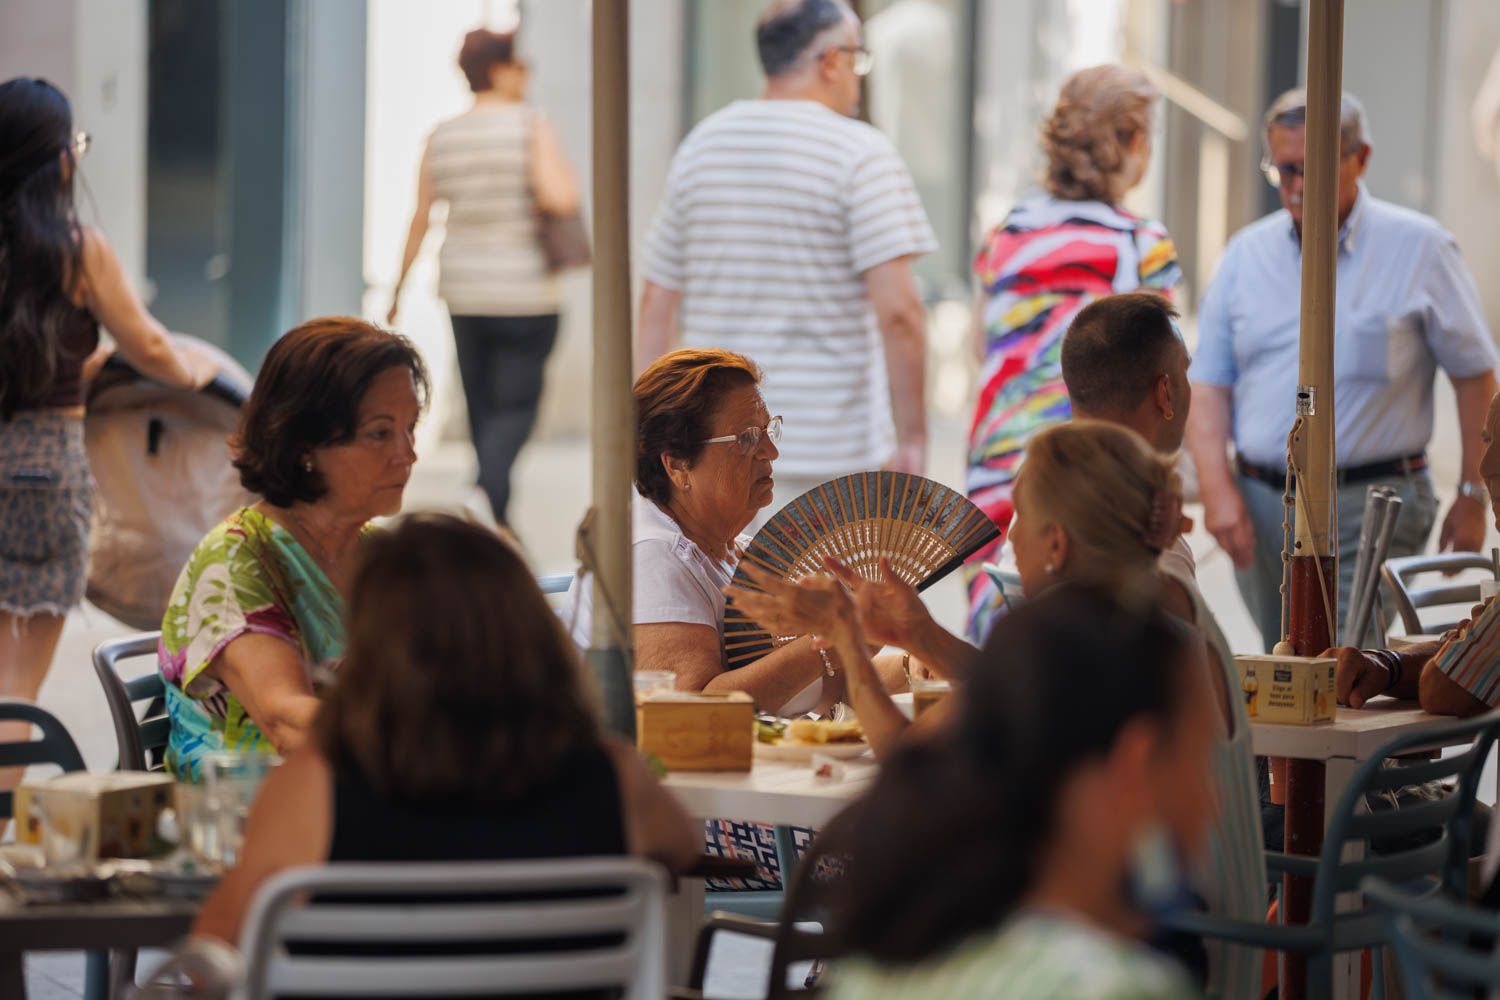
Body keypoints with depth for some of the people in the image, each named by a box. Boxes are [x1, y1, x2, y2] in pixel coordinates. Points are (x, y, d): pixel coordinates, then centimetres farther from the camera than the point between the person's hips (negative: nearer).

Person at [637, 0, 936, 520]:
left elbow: (658, 301, 10)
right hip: (825, 447, -5)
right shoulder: (861, 153, -8)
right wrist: (912, 436, -10)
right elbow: (897, 309, -16)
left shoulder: (699, 145, 8)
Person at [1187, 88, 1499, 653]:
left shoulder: (1419, 249, -1)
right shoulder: (1247, 254, 8)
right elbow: (1208, 384, 7)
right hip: (1259, 505, 5)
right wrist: (1218, 489, -7)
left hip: (1370, 506, -5)